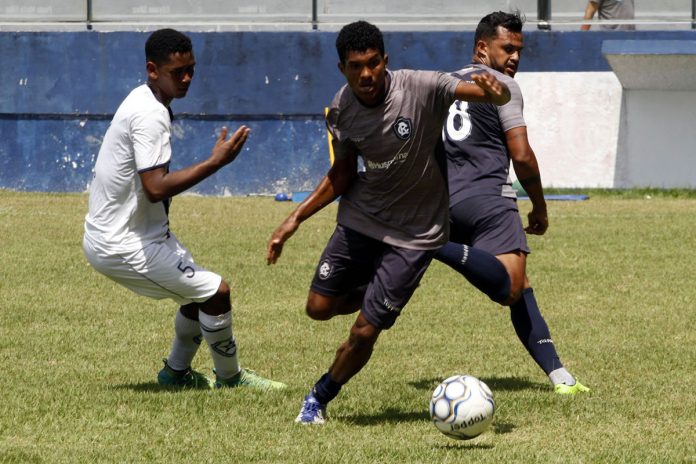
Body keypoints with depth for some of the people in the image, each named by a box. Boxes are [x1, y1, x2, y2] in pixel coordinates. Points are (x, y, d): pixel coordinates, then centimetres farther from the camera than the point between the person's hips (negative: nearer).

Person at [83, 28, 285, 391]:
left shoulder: (142, 100, 10)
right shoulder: (150, 115, -23)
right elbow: (155, 188, -32)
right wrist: (216, 162, -31)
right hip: (122, 245, -10)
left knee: (200, 292, 21)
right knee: (216, 292, -9)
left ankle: (176, 372, 33)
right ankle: (230, 378, 7)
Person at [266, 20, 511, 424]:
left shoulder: (421, 88, -24)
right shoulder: (342, 110, -9)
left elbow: (500, 97, -28)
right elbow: (342, 174, 6)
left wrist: (494, 91, -54)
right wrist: (295, 219, 0)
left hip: (414, 234, -4)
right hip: (361, 219, 4)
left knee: (364, 332, -5)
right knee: (319, 308, 7)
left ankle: (320, 399, 21)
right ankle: (369, 295, 39)